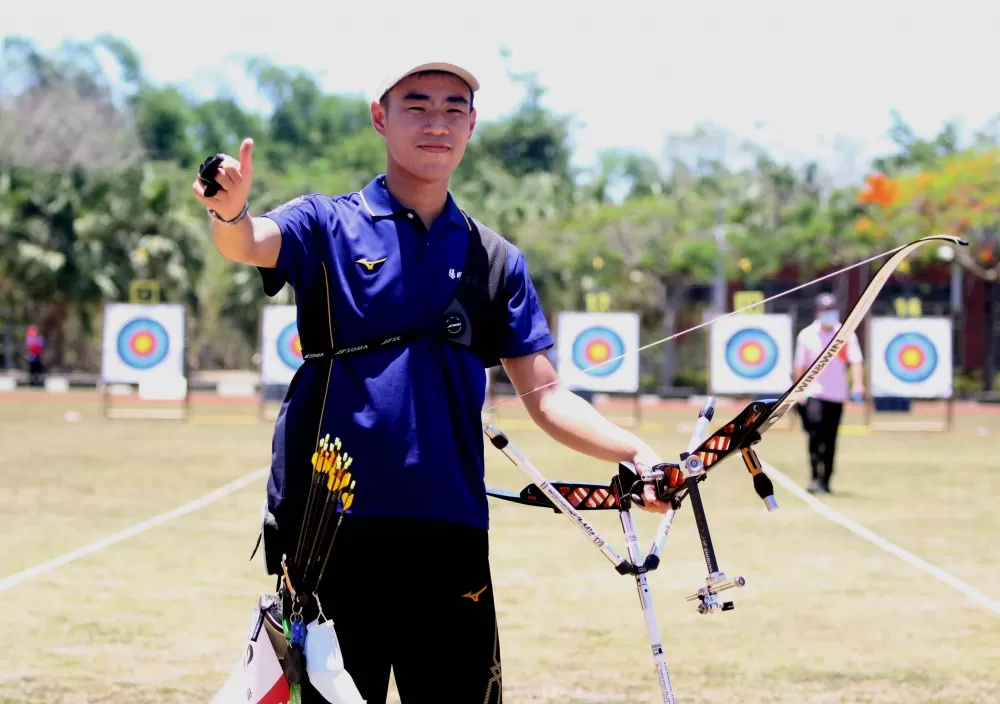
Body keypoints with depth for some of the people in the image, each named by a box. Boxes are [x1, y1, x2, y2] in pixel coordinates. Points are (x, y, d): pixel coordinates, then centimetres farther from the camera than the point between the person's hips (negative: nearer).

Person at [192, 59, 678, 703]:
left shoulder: (497, 260, 13)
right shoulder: (329, 225, 4)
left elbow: (545, 395, 10)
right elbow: (251, 243, -17)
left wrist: (633, 452, -6)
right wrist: (230, 212, -41)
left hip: (449, 533, 3)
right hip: (329, 525, -2)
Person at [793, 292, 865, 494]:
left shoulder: (846, 335, 1)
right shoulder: (806, 335, 2)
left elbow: (855, 361, -7)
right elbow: (800, 365, 7)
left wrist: (857, 385, -21)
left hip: (837, 394, 1)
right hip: (814, 393, -1)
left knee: (830, 441, 6)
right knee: (815, 433, -18)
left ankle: (825, 481, 14)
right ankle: (816, 477, -17)